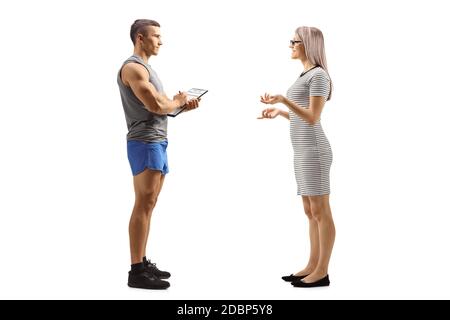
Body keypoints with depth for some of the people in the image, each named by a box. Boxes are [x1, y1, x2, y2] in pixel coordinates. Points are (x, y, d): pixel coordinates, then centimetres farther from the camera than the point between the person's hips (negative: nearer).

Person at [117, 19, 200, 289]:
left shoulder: (146, 67, 23)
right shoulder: (133, 67, -10)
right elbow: (155, 106, -21)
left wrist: (183, 106, 7)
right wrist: (177, 101, -2)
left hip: (157, 142, 10)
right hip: (145, 143, -10)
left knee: (148, 206, 11)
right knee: (144, 205, -11)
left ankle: (143, 263, 17)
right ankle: (137, 272, -8)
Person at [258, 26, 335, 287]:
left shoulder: (319, 75, -9)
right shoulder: (307, 76, 20)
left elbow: (313, 119, -17)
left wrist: (284, 100, -25)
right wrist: (279, 113, 15)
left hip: (314, 151, -10)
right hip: (304, 152, 10)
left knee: (320, 211, -5)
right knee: (311, 212, 10)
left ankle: (322, 272, 0)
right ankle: (313, 267, 16)